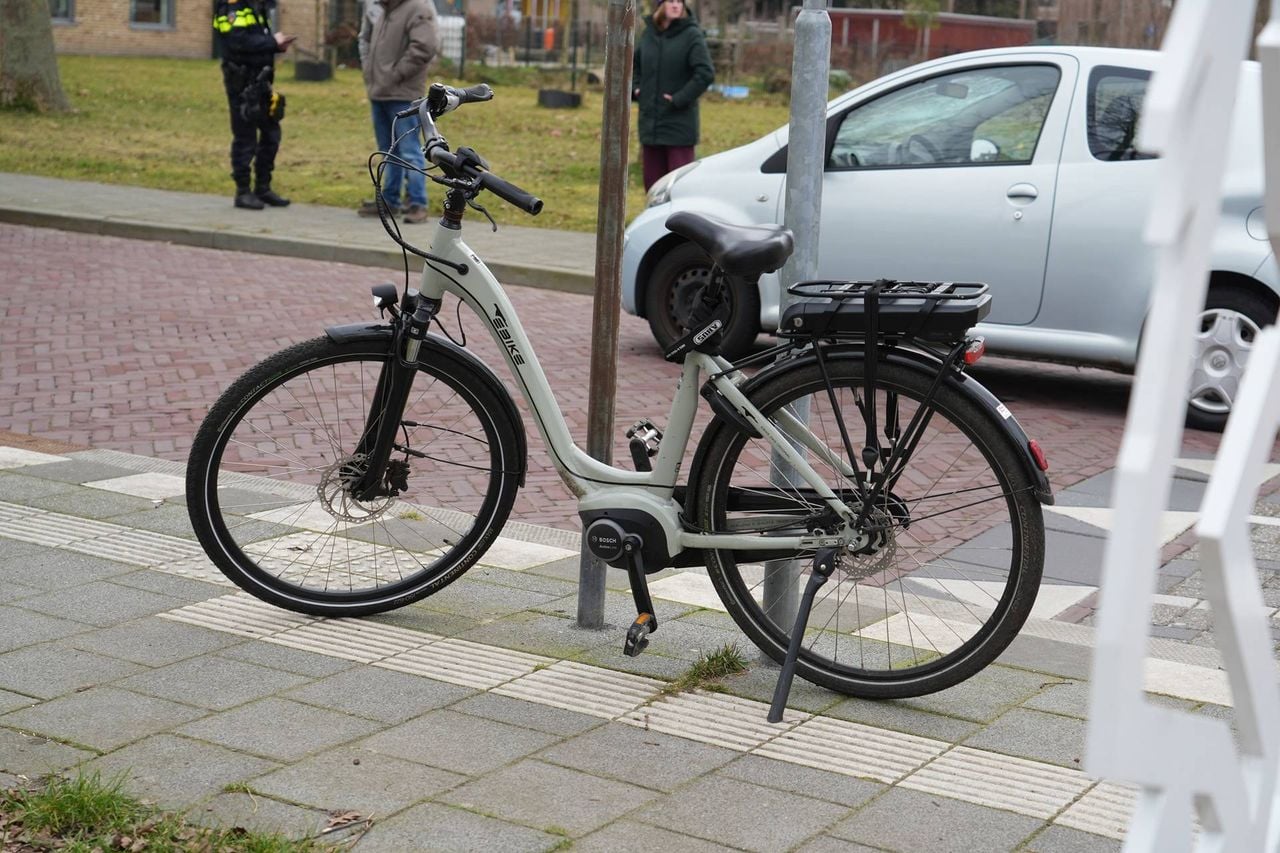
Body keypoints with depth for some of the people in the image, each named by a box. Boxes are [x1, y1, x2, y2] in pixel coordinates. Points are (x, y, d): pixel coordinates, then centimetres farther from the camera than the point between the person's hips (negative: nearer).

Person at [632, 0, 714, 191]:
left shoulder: (691, 35, -8)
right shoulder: (649, 34, 8)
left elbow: (706, 74, -16)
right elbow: (634, 64, 26)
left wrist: (679, 100, -17)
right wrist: (635, 89, 10)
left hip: (679, 124, -6)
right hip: (650, 123, 6)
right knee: (652, 182, 10)